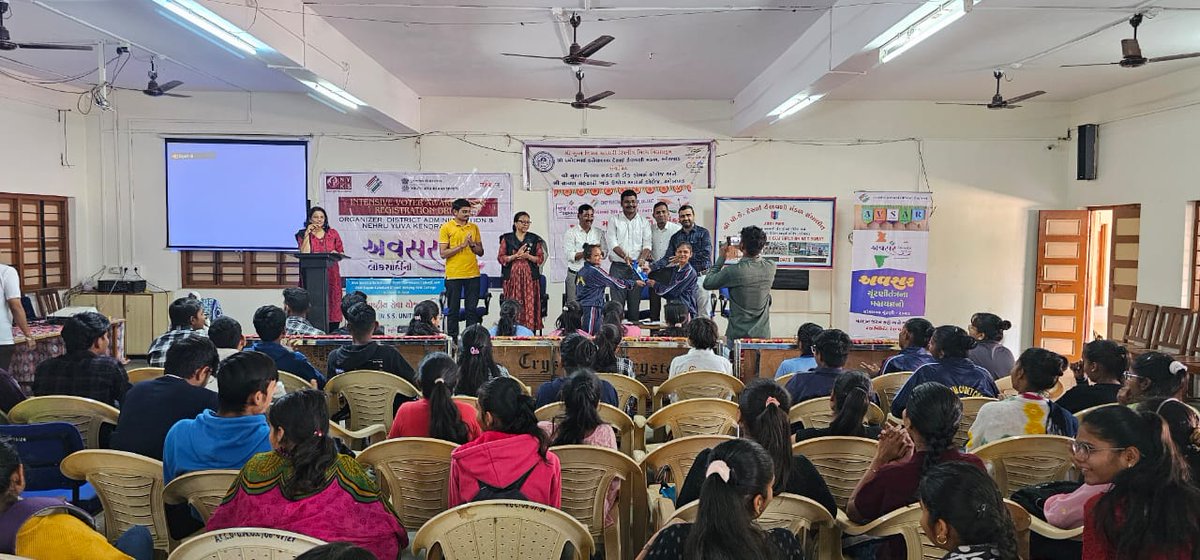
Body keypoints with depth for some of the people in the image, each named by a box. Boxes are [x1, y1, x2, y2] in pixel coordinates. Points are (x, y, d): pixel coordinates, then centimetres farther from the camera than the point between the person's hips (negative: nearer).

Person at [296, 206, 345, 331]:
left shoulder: (333, 233, 12)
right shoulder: (303, 234, 8)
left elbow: (342, 253, 14)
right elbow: (304, 254, -7)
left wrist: (336, 254, -9)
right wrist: (307, 234, -6)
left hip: (331, 276, 1)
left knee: (332, 305, -6)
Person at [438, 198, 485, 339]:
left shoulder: (474, 227, 11)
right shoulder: (446, 228, -2)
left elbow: (481, 252, 13)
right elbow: (443, 253, -8)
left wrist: (473, 245, -6)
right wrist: (462, 245, -15)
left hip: (473, 274, 4)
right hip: (453, 275, -4)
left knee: (472, 309, 5)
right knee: (453, 309, 3)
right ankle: (452, 338, 11)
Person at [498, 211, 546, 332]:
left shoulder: (535, 239, 10)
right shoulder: (506, 238, 8)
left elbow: (541, 258, 7)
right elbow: (500, 257, 2)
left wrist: (528, 256, -10)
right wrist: (515, 255, -11)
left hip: (530, 276, 1)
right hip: (512, 276, -1)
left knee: (530, 304, -5)